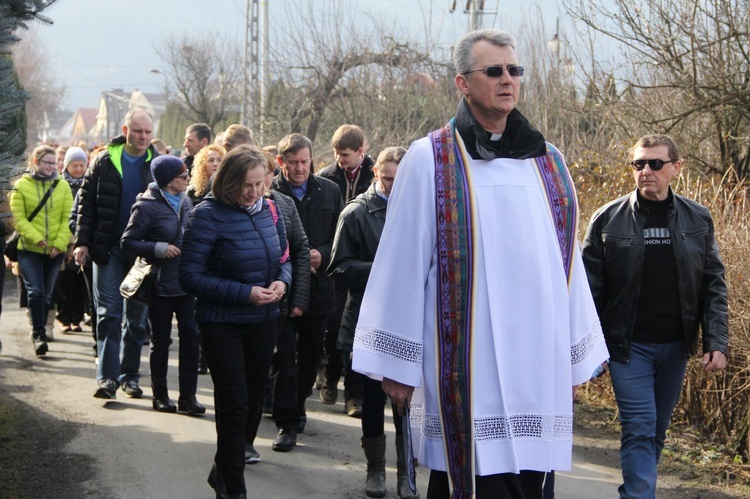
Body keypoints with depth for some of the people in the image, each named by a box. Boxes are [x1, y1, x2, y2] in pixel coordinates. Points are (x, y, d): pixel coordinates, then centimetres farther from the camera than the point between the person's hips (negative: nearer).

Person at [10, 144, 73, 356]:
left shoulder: (62, 186, 4)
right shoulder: (21, 186, -2)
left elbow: (68, 218, 0)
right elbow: (18, 218, -7)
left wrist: (60, 243, -11)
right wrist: (36, 238, -20)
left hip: (55, 251, 3)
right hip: (29, 250, -2)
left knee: (46, 294, 10)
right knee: (35, 291, -13)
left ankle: (40, 333, 23)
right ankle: (38, 333, -7)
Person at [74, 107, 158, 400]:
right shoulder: (104, 162, 2)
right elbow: (87, 202, 3)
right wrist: (82, 241, -4)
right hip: (108, 249, 0)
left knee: (137, 317, 8)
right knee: (109, 313, -4)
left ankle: (130, 375, 17)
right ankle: (107, 377, -6)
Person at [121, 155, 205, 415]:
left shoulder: (185, 202, 8)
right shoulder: (147, 206, -11)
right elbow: (127, 241, -11)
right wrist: (158, 249, -18)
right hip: (161, 284, -5)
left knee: (190, 334, 0)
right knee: (161, 339, 5)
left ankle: (188, 395, 6)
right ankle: (160, 395, 18)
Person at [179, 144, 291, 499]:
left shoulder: (269, 210, 2)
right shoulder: (208, 215, -15)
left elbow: (283, 260, 14)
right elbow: (190, 276, -17)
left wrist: (282, 282, -10)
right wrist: (244, 293, -22)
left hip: (264, 322, 6)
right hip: (222, 323, -6)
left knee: (253, 400, 15)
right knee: (234, 403, -7)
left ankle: (224, 470, 35)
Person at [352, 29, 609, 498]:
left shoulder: (548, 163, 11)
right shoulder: (430, 161, -1)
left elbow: (567, 262, 12)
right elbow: (403, 265, -2)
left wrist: (576, 357, 10)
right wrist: (397, 363, -2)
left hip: (537, 364, 4)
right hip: (467, 366, -4)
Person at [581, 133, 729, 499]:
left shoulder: (697, 219, 3)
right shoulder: (608, 219, -4)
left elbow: (713, 286, 5)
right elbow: (591, 288, -4)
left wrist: (716, 342, -3)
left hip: (675, 346, 3)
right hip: (628, 345, -3)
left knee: (657, 430, 12)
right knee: (639, 428, -8)